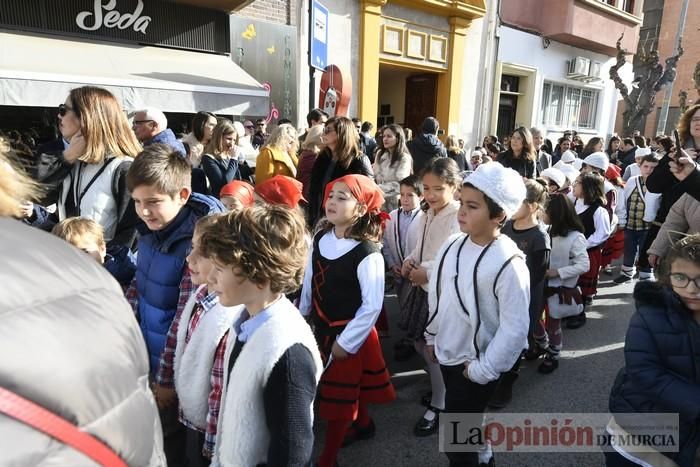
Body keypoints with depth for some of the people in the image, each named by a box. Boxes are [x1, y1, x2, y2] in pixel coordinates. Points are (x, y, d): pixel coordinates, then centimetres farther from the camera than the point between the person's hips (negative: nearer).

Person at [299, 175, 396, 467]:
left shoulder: (368, 253, -26)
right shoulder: (320, 238, -6)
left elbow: (372, 306, -22)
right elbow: (309, 280, 5)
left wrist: (346, 342, -16)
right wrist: (302, 315, 13)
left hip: (349, 334, -6)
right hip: (321, 328, 6)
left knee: (338, 398, 11)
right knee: (347, 388, 26)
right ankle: (363, 424, 53)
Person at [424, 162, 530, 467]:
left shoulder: (509, 263, -26)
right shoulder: (452, 245, -6)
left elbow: (514, 328, -22)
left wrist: (483, 370, -17)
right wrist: (432, 336, 15)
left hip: (475, 364, -6)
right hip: (447, 353, 7)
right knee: (466, 424, 26)